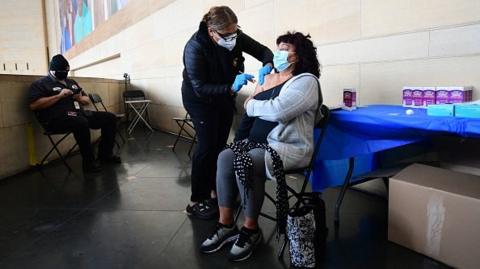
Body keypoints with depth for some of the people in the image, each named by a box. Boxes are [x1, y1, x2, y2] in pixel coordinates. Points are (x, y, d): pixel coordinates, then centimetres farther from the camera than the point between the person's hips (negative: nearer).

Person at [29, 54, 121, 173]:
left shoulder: (71, 82, 26)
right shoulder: (41, 84, 6)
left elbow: (87, 100, 29)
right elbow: (34, 105, -10)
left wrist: (80, 98, 4)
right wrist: (59, 96, -13)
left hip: (79, 113, 7)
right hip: (57, 118, -7)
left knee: (110, 118, -5)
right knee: (81, 123, -40)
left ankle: (105, 154, 1)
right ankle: (88, 162, -25)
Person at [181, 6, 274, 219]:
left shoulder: (235, 37, -16)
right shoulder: (195, 48, -30)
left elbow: (263, 51, -8)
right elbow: (200, 89, -33)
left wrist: (267, 66, -30)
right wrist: (231, 88, -45)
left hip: (224, 98, 5)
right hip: (200, 100, -5)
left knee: (219, 145, 7)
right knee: (207, 146, -12)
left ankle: (214, 190, 21)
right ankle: (196, 201, -3)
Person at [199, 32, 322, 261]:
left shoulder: (306, 81, -8)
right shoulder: (268, 79, 18)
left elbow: (278, 111, -24)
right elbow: (249, 112, 17)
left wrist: (251, 105, -6)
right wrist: (239, 142, 4)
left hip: (289, 147, -7)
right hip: (258, 143, 7)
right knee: (225, 157, -17)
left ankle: (251, 229, -10)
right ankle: (225, 225, -9)